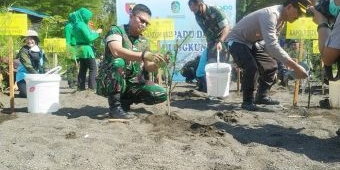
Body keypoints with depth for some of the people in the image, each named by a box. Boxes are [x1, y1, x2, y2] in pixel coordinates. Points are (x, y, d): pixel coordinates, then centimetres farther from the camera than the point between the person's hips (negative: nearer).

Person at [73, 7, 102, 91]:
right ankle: (92, 87, -8)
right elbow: (89, 38, -17)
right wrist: (97, 32, -5)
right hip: (86, 49, -9)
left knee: (83, 69, 11)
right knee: (93, 69, -5)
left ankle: (81, 87, 11)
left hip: (81, 49, 9)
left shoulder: (77, 25, 13)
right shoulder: (82, 25, -16)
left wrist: (93, 32, 14)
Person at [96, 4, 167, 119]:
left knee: (161, 95, -12)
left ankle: (124, 100, 6)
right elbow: (116, 51, -30)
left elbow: (148, 68, 5)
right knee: (118, 62, -36)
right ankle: (115, 106, -21)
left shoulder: (144, 42, 10)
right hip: (108, 82, -5)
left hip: (132, 83, 6)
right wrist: (144, 55, -40)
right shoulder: (116, 31, -9)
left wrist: (157, 63, -18)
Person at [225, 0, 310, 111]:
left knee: (271, 66, 11)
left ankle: (261, 96, 24)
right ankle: (247, 101, -10)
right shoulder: (270, 14, -33)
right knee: (251, 67, -28)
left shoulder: (282, 18, -3)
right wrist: (295, 66, -44)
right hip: (236, 41, -9)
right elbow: (272, 46, -43)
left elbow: (271, 43, 7)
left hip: (252, 42, 10)